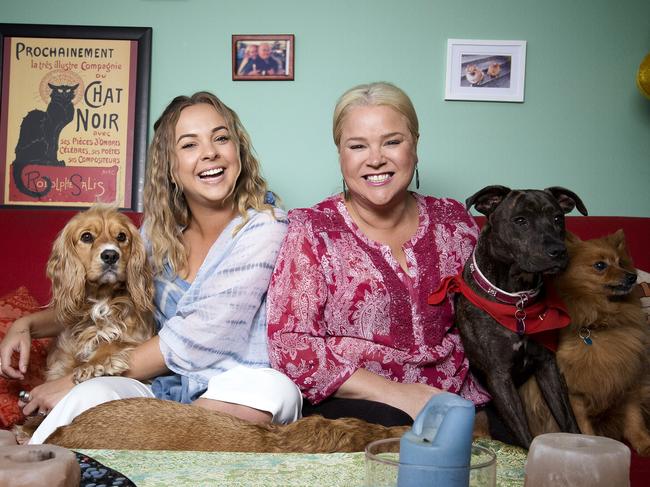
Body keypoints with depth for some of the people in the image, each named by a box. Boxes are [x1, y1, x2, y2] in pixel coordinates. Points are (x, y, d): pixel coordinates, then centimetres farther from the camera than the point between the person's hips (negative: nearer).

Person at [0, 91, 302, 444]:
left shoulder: (264, 227, -9)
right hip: (162, 391, 3)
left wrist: (77, 382, -12)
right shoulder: (159, 230, 8)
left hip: (241, 399, -3)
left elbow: (198, 339, -17)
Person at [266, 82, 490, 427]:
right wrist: (395, 392, -16)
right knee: (390, 425, -34)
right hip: (350, 401, -4)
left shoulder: (453, 220, 9)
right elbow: (289, 347, -9)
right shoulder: (311, 231, -3)